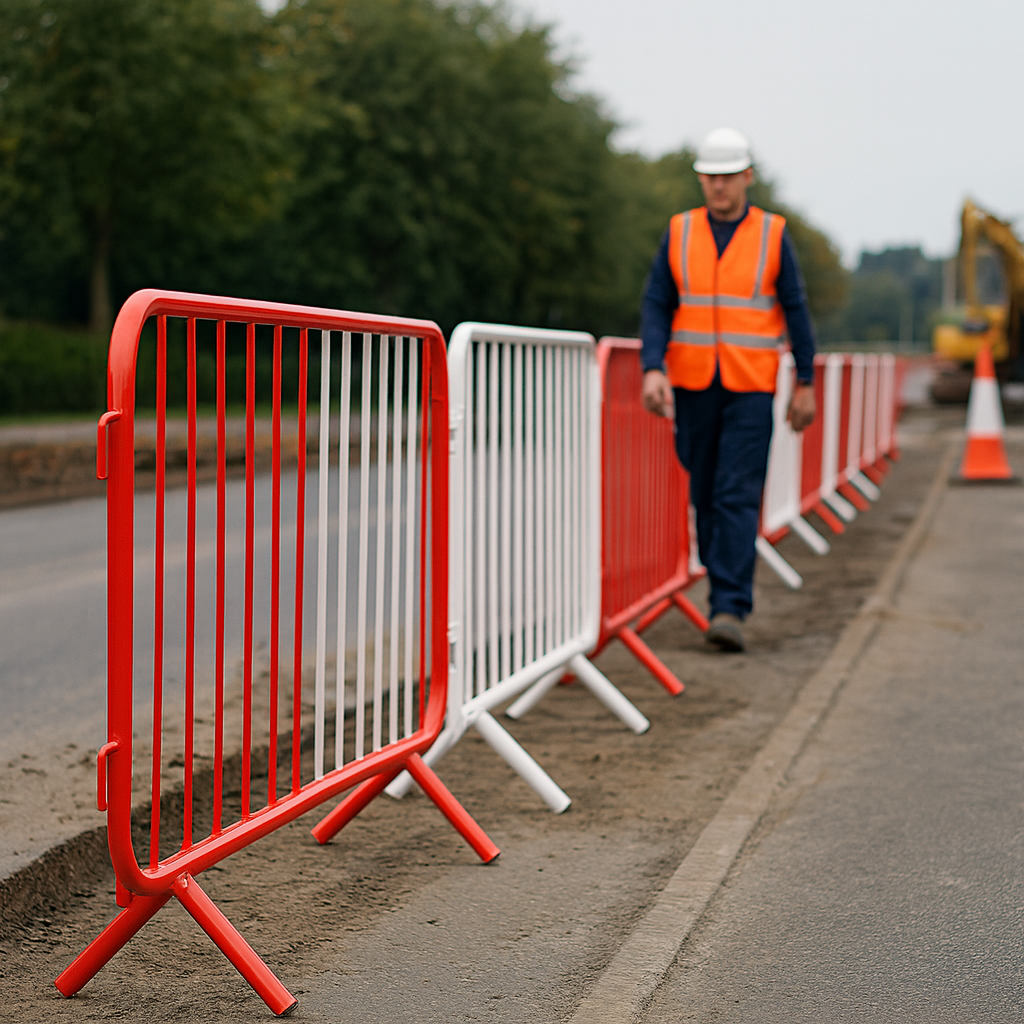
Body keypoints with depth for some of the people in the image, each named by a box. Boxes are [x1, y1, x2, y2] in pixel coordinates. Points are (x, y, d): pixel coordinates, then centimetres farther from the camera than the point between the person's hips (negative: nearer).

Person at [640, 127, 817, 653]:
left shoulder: (773, 234, 1)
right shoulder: (679, 232, 5)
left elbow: (795, 310, 4)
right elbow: (656, 306, 2)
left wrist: (805, 383, 2)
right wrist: (653, 370, -12)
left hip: (751, 388, -3)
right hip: (692, 386, 3)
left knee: (738, 497, -11)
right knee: (704, 491, 10)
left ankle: (730, 610, -14)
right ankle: (724, 583, 28)